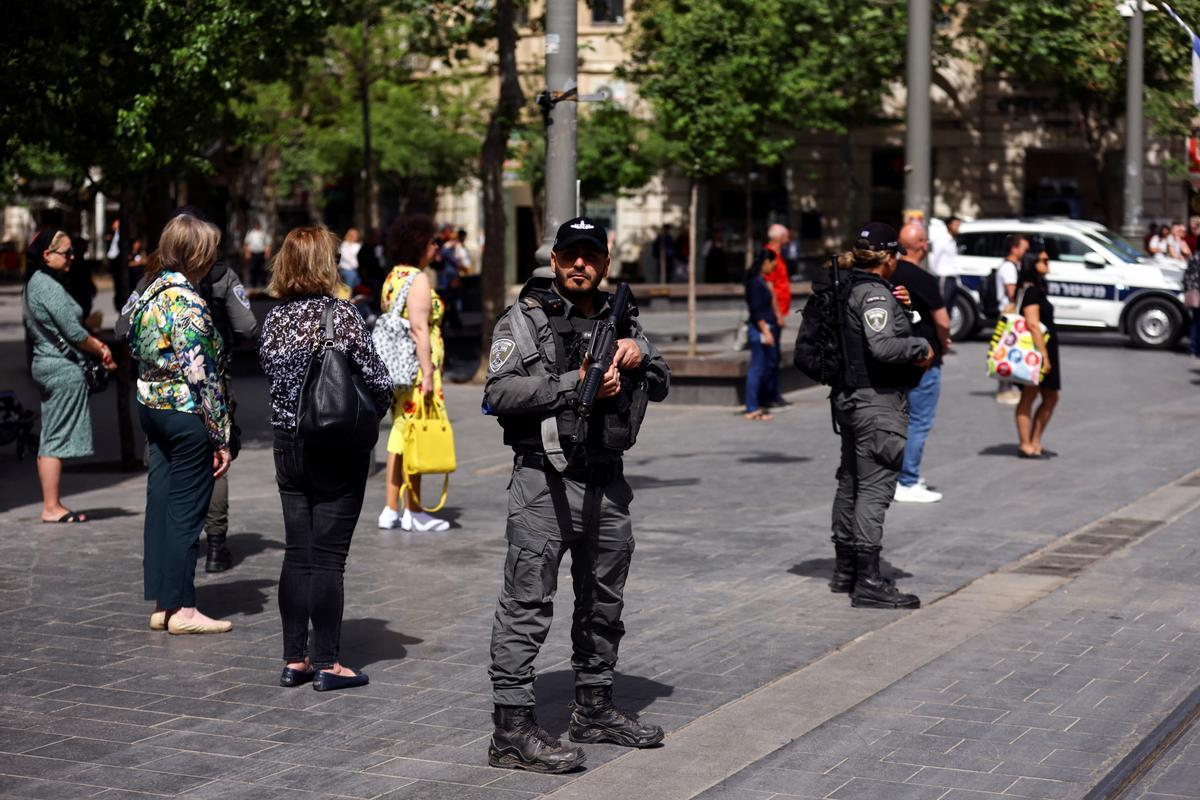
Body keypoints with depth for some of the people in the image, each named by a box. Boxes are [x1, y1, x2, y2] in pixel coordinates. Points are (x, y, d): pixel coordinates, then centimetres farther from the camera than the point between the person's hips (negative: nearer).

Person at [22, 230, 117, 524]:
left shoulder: (35, 282, 15)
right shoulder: (50, 287, -16)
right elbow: (73, 332, -19)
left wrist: (96, 344, 8)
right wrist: (101, 349, -3)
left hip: (45, 364, 10)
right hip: (63, 367, -10)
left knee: (50, 441, 11)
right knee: (57, 440, -7)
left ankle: (51, 504, 15)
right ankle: (52, 508, -4)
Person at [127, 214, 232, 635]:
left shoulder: (150, 293, 7)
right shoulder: (189, 304, -18)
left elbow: (139, 351, 11)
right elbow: (202, 375, -19)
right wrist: (221, 438, -13)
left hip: (152, 407, 8)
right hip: (187, 415, -8)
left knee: (161, 504, 11)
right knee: (187, 511, 0)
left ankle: (162, 604, 18)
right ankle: (182, 609, 6)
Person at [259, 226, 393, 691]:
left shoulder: (274, 319, 3)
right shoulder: (341, 314, -13)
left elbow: (271, 375, 8)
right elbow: (379, 381, -11)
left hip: (288, 445, 5)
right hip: (337, 449, -5)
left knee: (297, 555, 11)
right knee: (328, 557, 0)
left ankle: (294, 660, 15)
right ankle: (327, 664, 5)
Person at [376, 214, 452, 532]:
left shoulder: (393, 277, 13)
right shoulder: (418, 279, -14)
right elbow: (419, 329, -20)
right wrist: (428, 373, -22)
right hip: (416, 367, -9)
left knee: (400, 435, 12)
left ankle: (391, 510, 15)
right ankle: (413, 512, 2)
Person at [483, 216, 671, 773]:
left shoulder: (619, 320, 16)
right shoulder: (525, 319, -4)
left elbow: (661, 386, 19)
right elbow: (500, 392, -15)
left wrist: (639, 356, -2)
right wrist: (575, 384, -19)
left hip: (607, 484, 7)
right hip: (545, 483, -7)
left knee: (604, 602, 17)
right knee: (527, 604, -8)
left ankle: (594, 709, 31)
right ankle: (512, 729, -7)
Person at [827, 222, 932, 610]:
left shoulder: (855, 289, 12)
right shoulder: (874, 294, -16)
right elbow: (882, 346, -28)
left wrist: (896, 305, 7)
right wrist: (922, 347, -13)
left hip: (852, 399, 10)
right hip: (878, 403, -10)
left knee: (851, 483, 15)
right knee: (875, 488, -9)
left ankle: (845, 570, 26)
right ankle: (868, 582, -10)